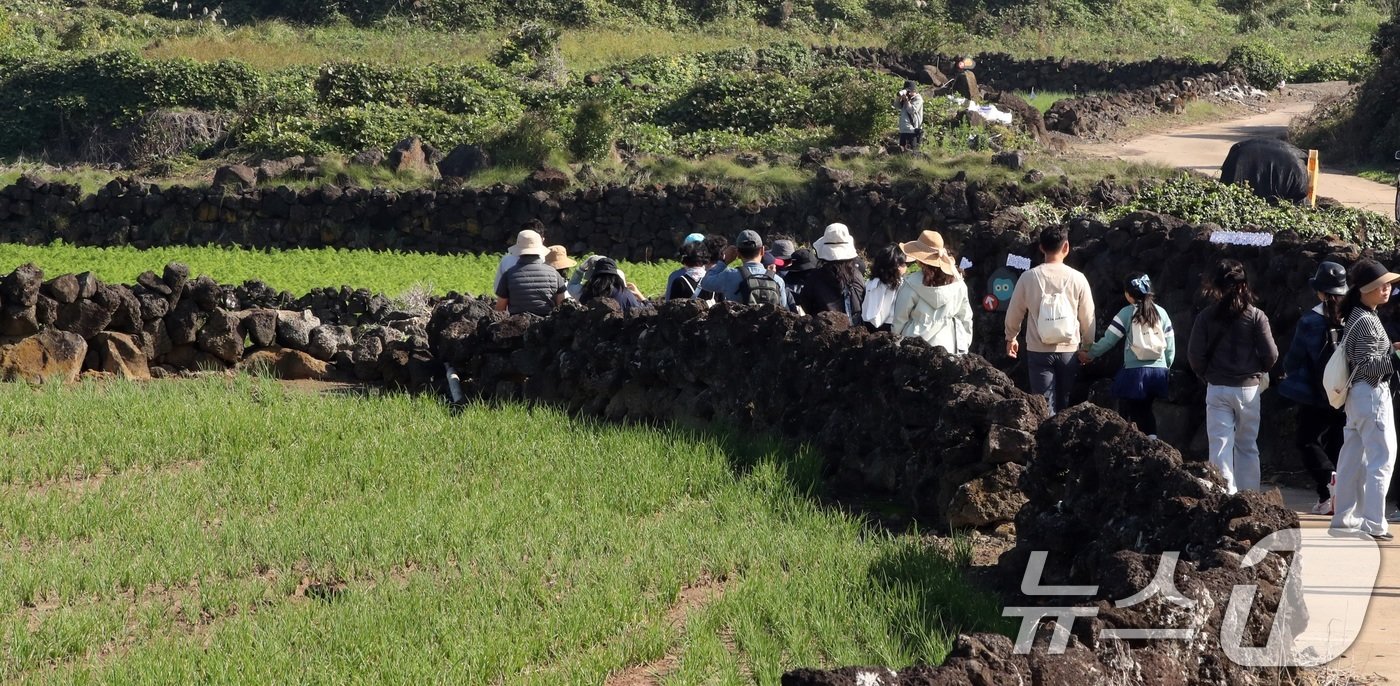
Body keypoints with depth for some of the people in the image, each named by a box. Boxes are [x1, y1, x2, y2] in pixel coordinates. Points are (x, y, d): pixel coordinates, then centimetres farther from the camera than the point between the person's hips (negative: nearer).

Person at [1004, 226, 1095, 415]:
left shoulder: (1028, 278, -5)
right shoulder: (1077, 278, -5)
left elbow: (1014, 312, 5)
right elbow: (1088, 317, 2)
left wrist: (1011, 338, 23)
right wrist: (1087, 346, 16)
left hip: (1039, 351, -1)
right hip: (1069, 350, 1)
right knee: (1066, 407, 11)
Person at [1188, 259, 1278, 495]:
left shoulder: (1206, 317, -4)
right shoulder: (1256, 316, -5)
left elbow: (1196, 356, -6)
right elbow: (1270, 355, -6)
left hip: (1217, 389, -1)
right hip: (1248, 387, 1)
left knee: (1220, 446, -1)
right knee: (1247, 447, 13)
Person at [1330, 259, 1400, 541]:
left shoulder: (1356, 317, 12)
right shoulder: (1368, 322, -17)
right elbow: (1368, 365, -21)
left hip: (1356, 393, 10)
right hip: (1372, 393, -10)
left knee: (1353, 458, 13)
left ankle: (1344, 518, 19)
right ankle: (1373, 524, -11)